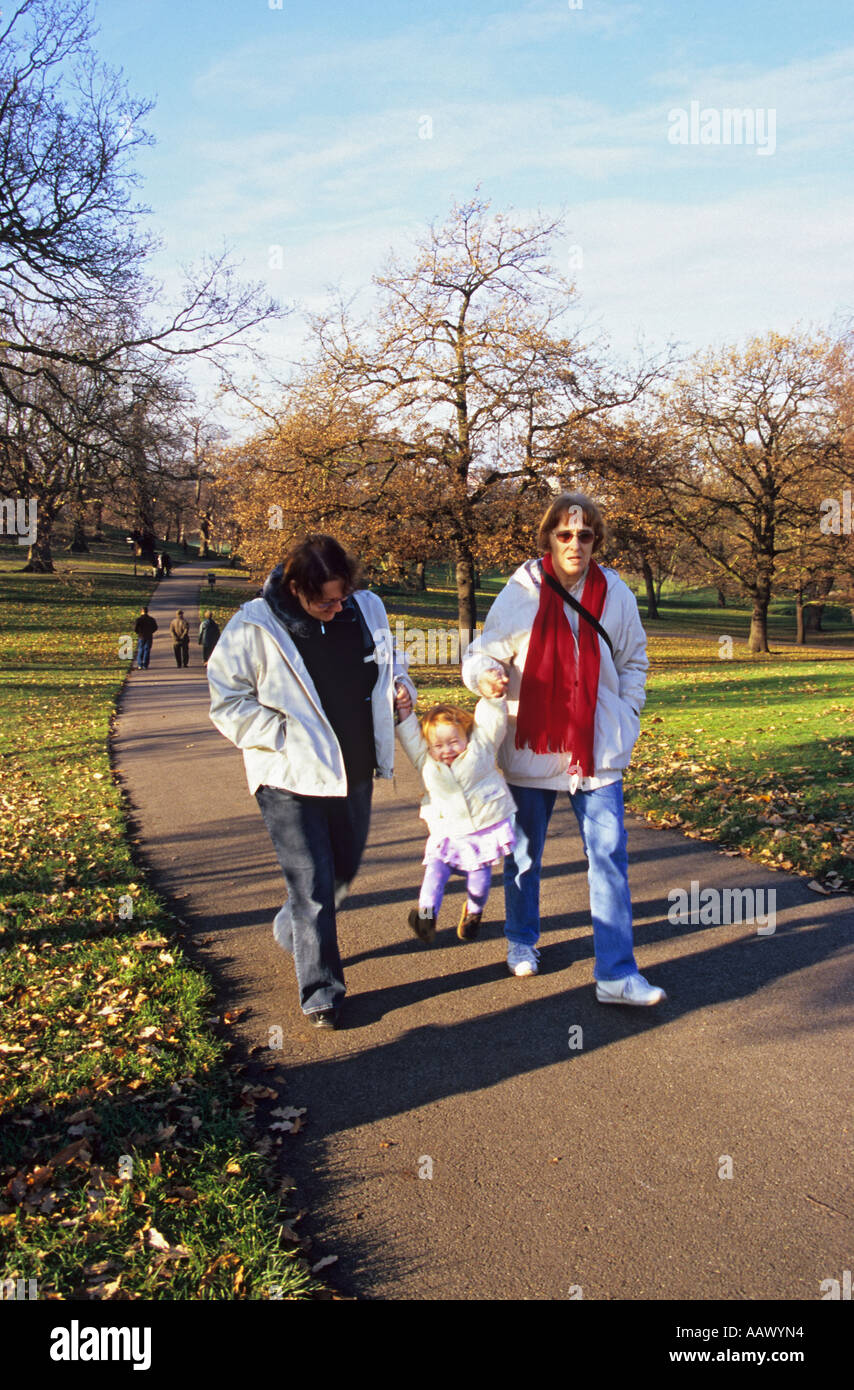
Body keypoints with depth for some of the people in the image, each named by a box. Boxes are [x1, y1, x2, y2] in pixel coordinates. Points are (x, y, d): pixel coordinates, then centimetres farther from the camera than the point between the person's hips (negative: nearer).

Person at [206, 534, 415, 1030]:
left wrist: (400, 684, -1)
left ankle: (292, 929, 51)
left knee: (345, 870, 22)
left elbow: (388, 657, 19)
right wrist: (283, 736, -16)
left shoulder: (368, 608, 0)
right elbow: (228, 701, -9)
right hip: (291, 781, -5)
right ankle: (321, 992, 14)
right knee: (312, 886, -3)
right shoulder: (254, 627, -14)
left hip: (355, 773, 6)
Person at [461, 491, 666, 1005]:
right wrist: (486, 675, -25)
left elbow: (634, 662, 13)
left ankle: (617, 973, 0)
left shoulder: (616, 594, 0)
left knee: (610, 856, -4)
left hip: (597, 750, 1)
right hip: (532, 748, -1)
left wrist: (626, 719, 2)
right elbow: (483, 653, -2)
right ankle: (522, 941, 37)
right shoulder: (520, 595, -7)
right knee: (525, 854, 14)